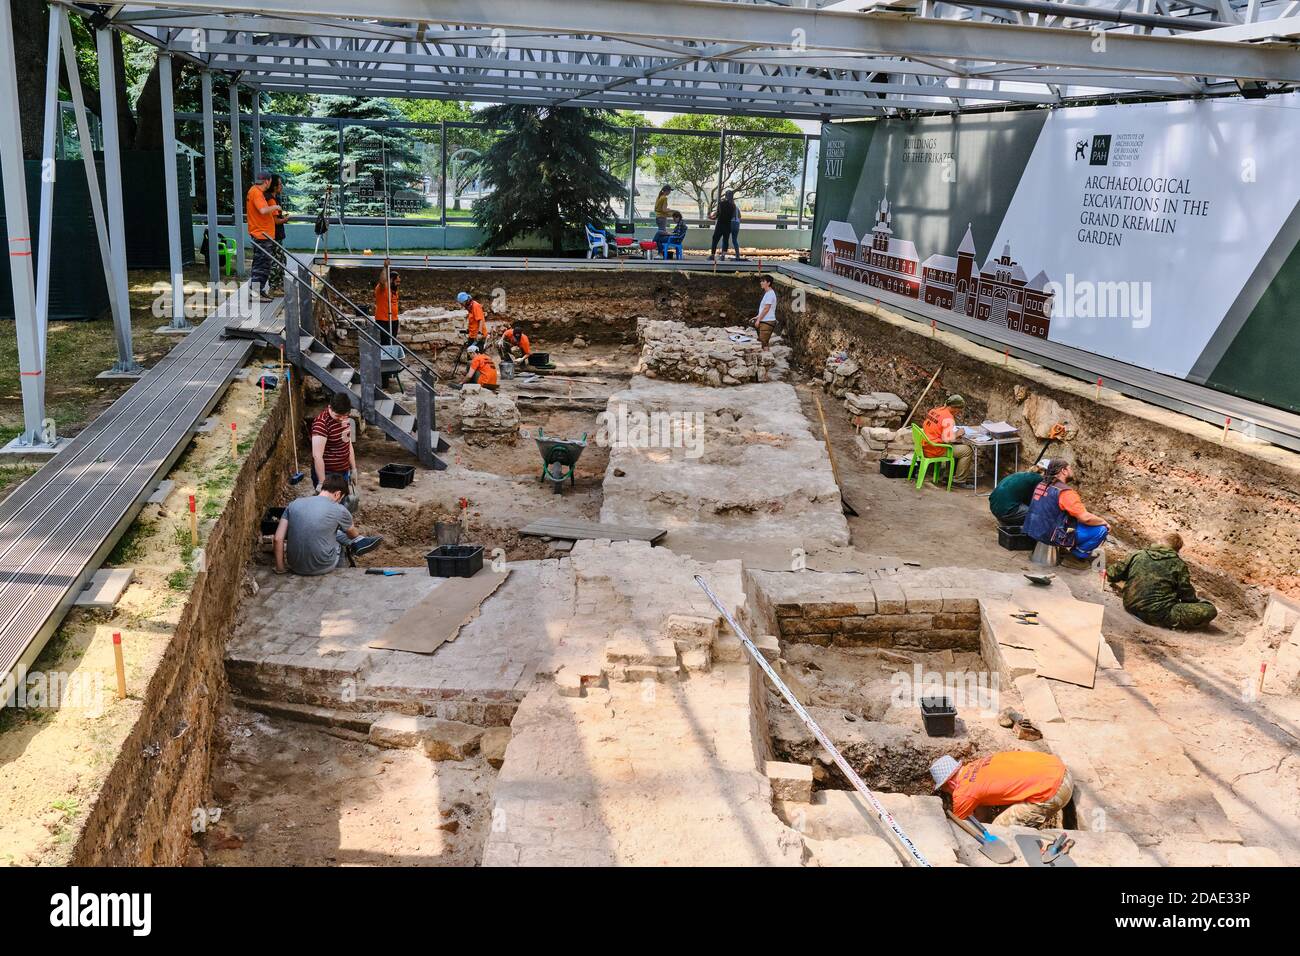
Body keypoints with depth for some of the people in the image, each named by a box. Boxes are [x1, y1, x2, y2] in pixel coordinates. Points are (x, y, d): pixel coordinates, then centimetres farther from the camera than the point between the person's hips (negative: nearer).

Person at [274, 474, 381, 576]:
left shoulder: (294, 504, 0)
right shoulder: (339, 510, -9)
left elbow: (278, 539, -4)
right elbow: (353, 533, 13)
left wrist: (280, 568, 6)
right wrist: (358, 536, 37)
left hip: (295, 566, 4)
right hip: (322, 568, -4)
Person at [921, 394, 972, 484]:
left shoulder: (934, 410, 7)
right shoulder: (948, 418, -19)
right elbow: (947, 439, -25)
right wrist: (957, 434, -7)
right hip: (935, 451, -9)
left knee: (959, 446, 25)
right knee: (967, 450, -5)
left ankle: (952, 474, 28)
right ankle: (959, 480, 1)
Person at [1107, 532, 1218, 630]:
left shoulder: (1137, 555, 8)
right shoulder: (1178, 564, 0)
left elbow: (1112, 575, 14)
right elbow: (1187, 595, 2)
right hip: (1159, 614, -6)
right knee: (1210, 610, -5)